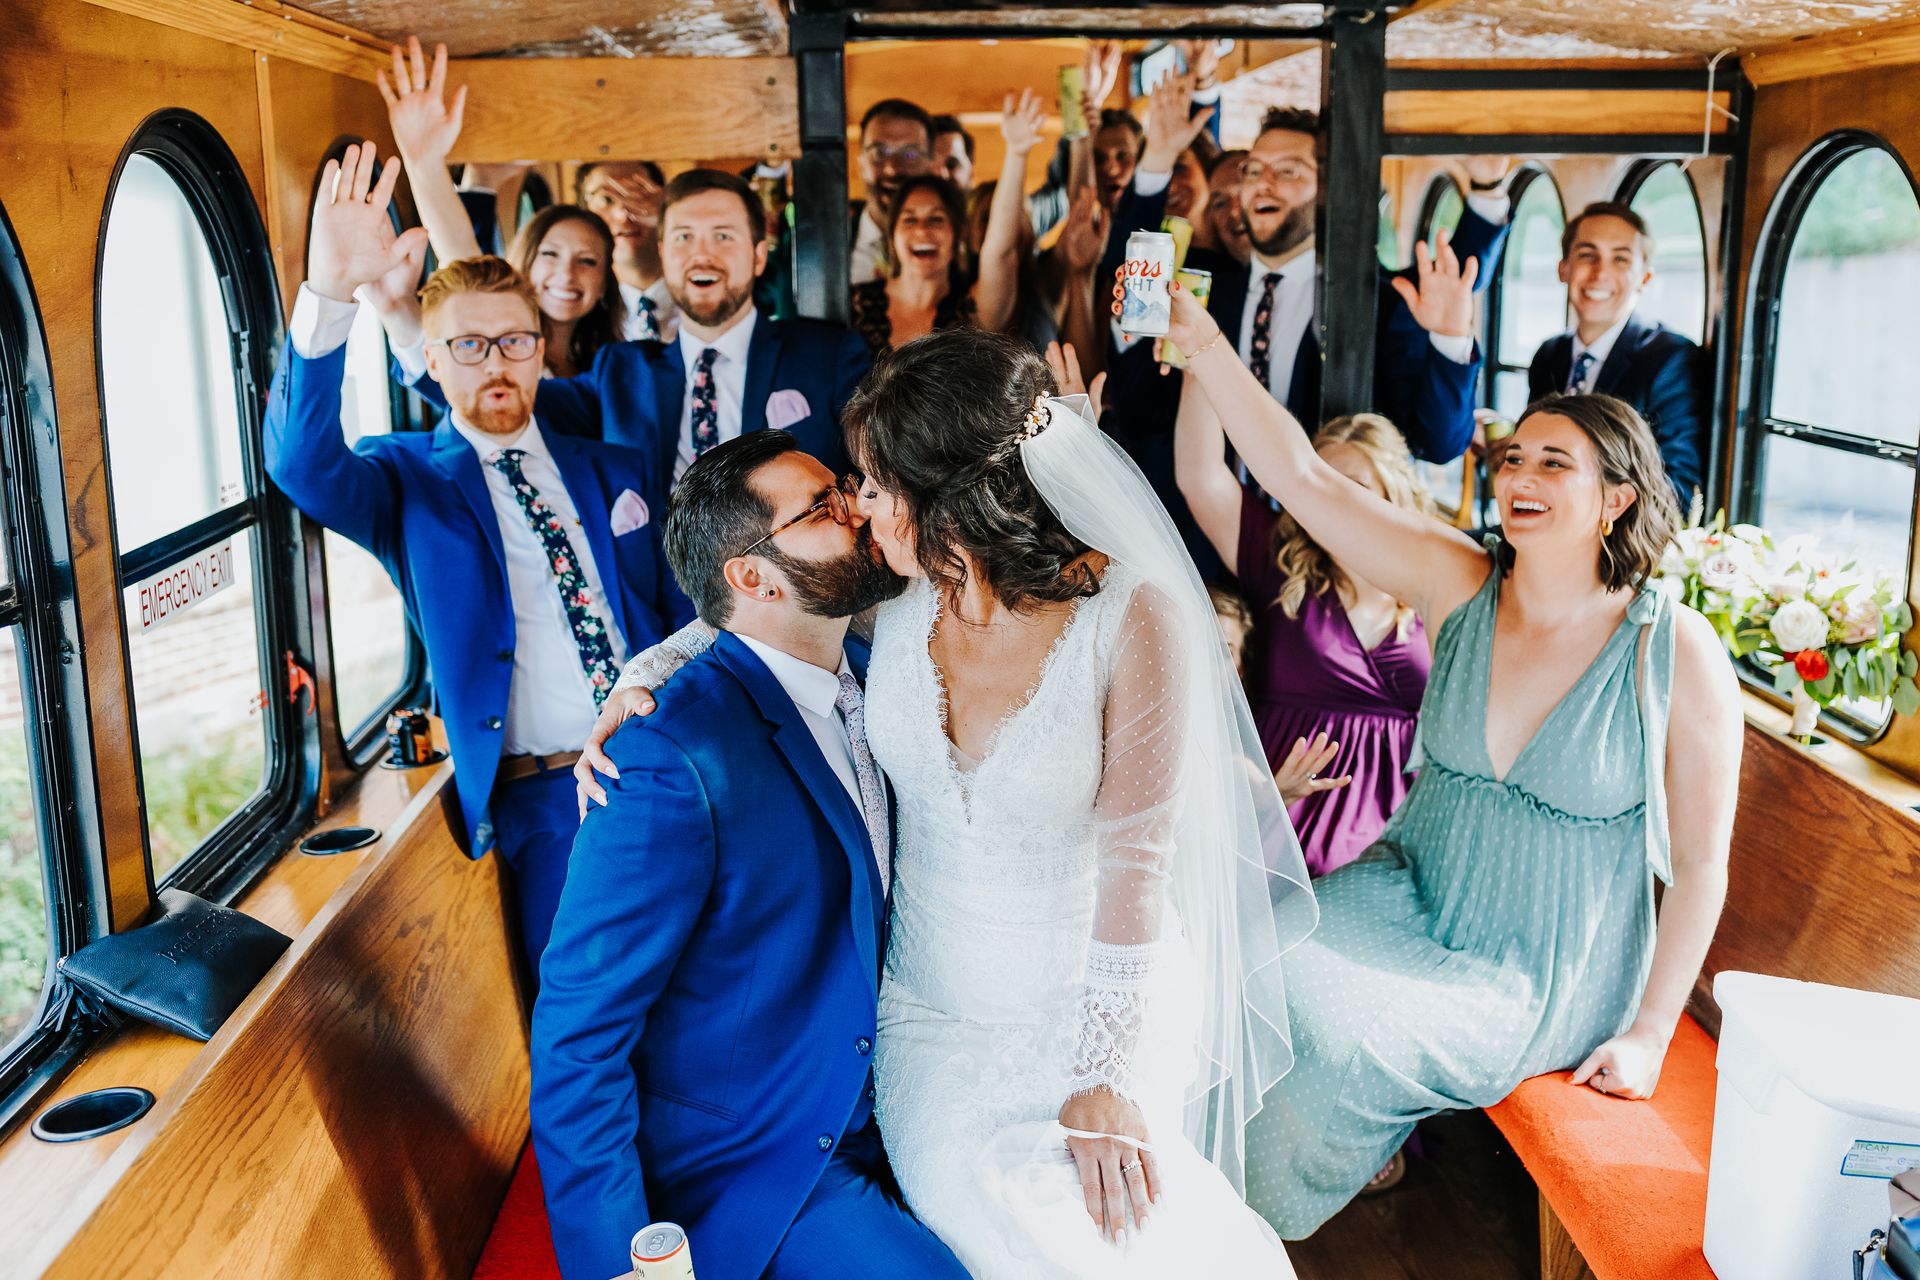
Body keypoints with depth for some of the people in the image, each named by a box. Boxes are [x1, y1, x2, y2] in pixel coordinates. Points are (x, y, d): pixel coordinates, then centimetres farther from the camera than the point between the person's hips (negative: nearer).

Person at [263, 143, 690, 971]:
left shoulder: (612, 469, 14)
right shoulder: (408, 481, 3)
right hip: (545, 801, -3)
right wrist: (329, 299, -33)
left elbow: (680, 611, 14)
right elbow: (302, 462, -19)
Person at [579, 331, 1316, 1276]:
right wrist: (633, 687, -3)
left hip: (1096, 1000, -3)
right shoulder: (890, 603, -6)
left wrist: (1106, 1078, -16)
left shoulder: (1131, 617, -17)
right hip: (932, 1008, 3)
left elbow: (1134, 862, -16)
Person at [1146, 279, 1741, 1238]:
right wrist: (1200, 339, -26)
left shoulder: (1676, 652, -13)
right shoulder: (1457, 583, -5)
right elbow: (1300, 476, -15)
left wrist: (1649, 1032, -6)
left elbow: (1701, 863, -6)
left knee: (1322, 1024, -23)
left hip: (1546, 980, -3)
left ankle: (1265, 1216, 9)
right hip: (1411, 896, 3)